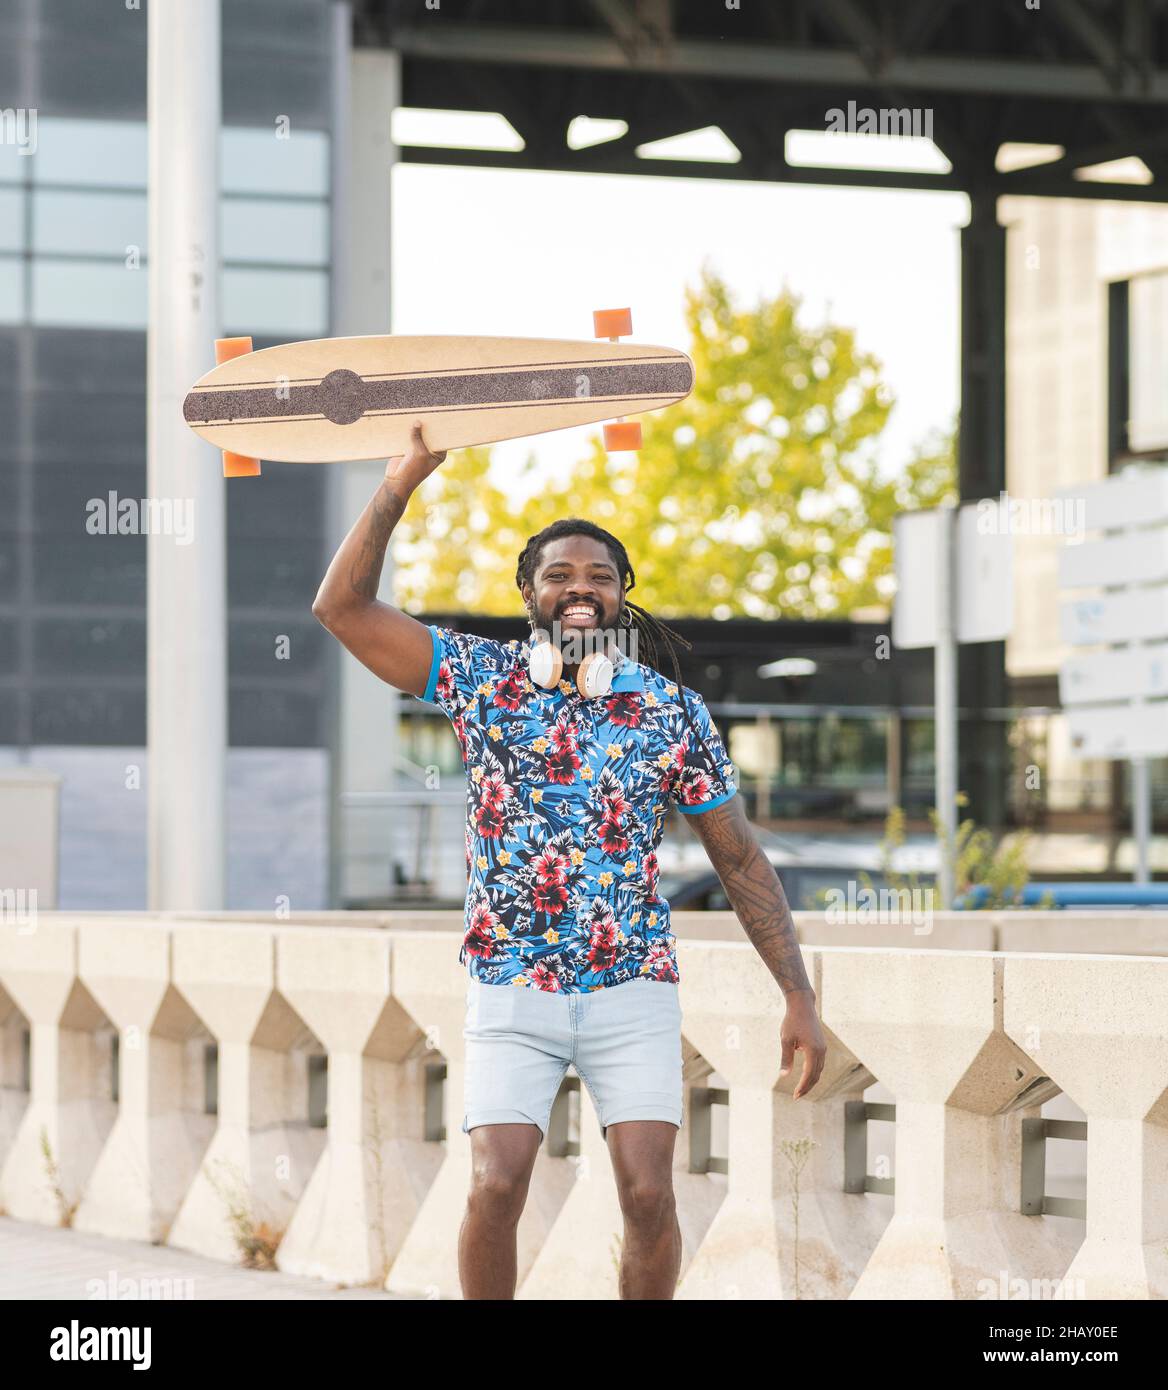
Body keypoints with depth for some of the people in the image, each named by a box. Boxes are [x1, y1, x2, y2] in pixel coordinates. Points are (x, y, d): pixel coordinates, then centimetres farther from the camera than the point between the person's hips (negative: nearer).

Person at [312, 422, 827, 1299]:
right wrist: (403, 481, -13)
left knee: (649, 1195, -9)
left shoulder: (673, 712, 2)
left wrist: (800, 997, -1)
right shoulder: (483, 678, 1)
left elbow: (743, 864, 5)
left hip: (634, 994, 1)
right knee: (496, 1187, -13)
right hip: (512, 995, -1)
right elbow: (343, 607, -7)